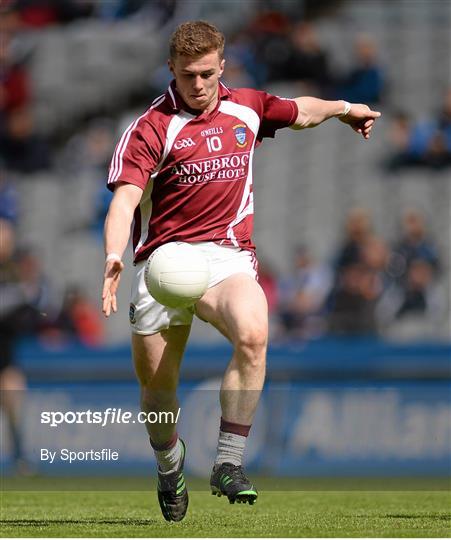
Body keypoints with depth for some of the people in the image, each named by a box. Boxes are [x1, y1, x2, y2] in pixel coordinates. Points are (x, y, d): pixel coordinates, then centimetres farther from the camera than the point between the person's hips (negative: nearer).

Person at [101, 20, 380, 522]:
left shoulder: (246, 108, 9)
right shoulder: (150, 128, -6)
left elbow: (301, 111, 32)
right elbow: (125, 198, -18)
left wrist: (345, 108, 46)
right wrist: (113, 256, -35)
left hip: (226, 255, 2)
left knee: (252, 335, -30)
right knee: (156, 386, 3)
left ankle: (228, 463, -23)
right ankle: (169, 467, 35)